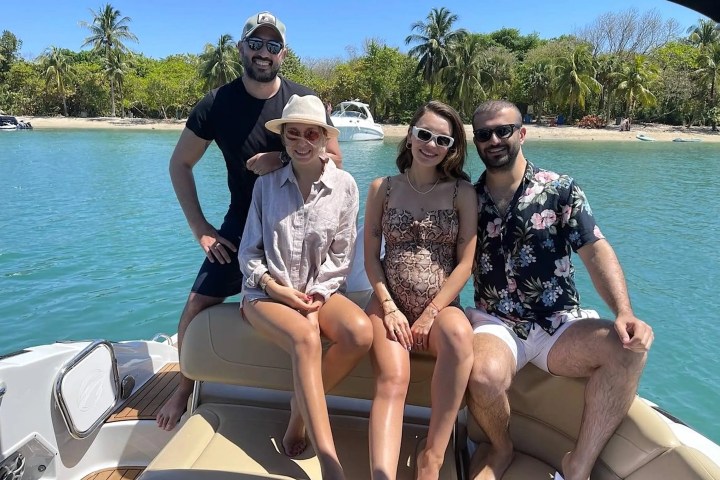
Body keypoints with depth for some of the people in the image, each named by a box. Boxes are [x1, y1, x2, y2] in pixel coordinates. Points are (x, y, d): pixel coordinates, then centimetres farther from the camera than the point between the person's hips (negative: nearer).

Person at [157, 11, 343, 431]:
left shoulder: (305, 101, -9)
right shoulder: (216, 104, -8)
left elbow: (335, 159, -4)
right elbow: (180, 164, 0)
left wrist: (283, 160, -21)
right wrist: (201, 228, -6)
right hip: (241, 223, 1)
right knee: (197, 307, -3)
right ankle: (186, 387, 25)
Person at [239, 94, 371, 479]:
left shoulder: (344, 185, 0)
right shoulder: (266, 184, 1)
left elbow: (341, 256, 2)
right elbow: (249, 252, 4)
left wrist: (319, 294, -11)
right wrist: (273, 286, -12)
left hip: (319, 291, 2)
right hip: (267, 292, -1)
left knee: (361, 332, -28)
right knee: (306, 338, -33)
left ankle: (301, 408, -4)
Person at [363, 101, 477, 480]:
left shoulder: (463, 192, 3)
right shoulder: (382, 188, 6)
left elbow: (465, 263, -2)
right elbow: (370, 256, 4)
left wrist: (431, 313, -10)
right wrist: (389, 308, -7)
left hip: (441, 305, 0)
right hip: (390, 304, 1)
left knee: (459, 335, -34)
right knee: (392, 379, -26)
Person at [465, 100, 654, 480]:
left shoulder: (561, 190, 2)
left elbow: (596, 252, -6)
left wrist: (625, 314, -21)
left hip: (559, 324, 1)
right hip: (495, 324, 0)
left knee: (628, 348, -27)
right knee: (484, 375, -32)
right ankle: (501, 449, 4)